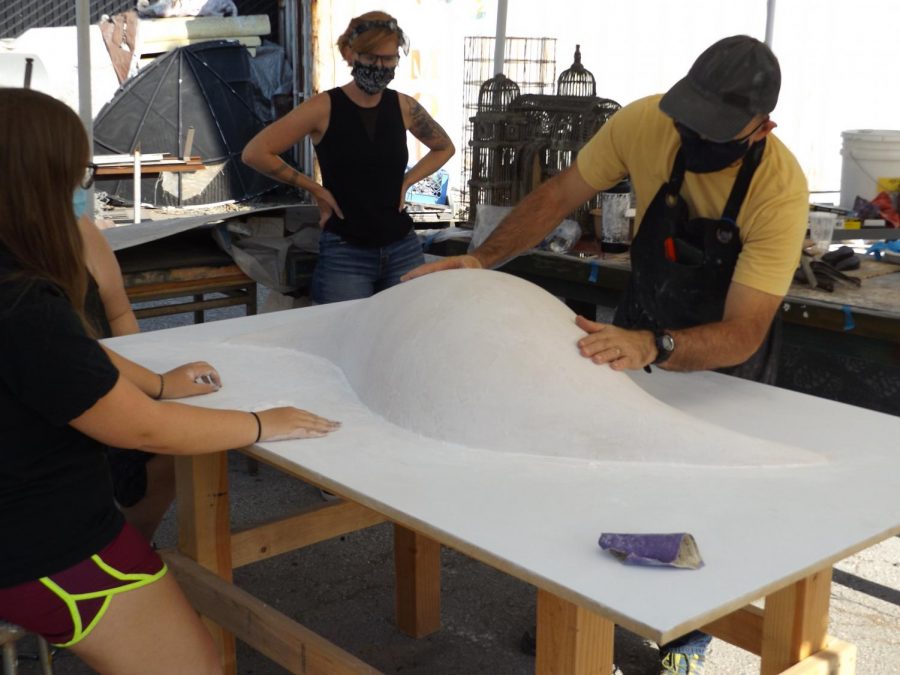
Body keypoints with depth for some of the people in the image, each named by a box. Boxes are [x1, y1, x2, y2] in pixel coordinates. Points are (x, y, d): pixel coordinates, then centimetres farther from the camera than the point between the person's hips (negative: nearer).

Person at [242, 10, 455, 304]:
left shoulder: (403, 107, 3)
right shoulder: (325, 107, -9)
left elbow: (444, 148, 21)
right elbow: (255, 153, -12)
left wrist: (406, 181, 7)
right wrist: (316, 189, -8)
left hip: (403, 250, 4)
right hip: (344, 254, -4)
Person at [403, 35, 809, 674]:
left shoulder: (781, 189, -35)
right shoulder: (646, 123, -26)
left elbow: (741, 334, -39)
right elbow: (558, 195, -12)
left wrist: (651, 347, -56)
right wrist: (481, 258, -24)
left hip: (726, 348, -3)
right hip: (642, 324, 4)